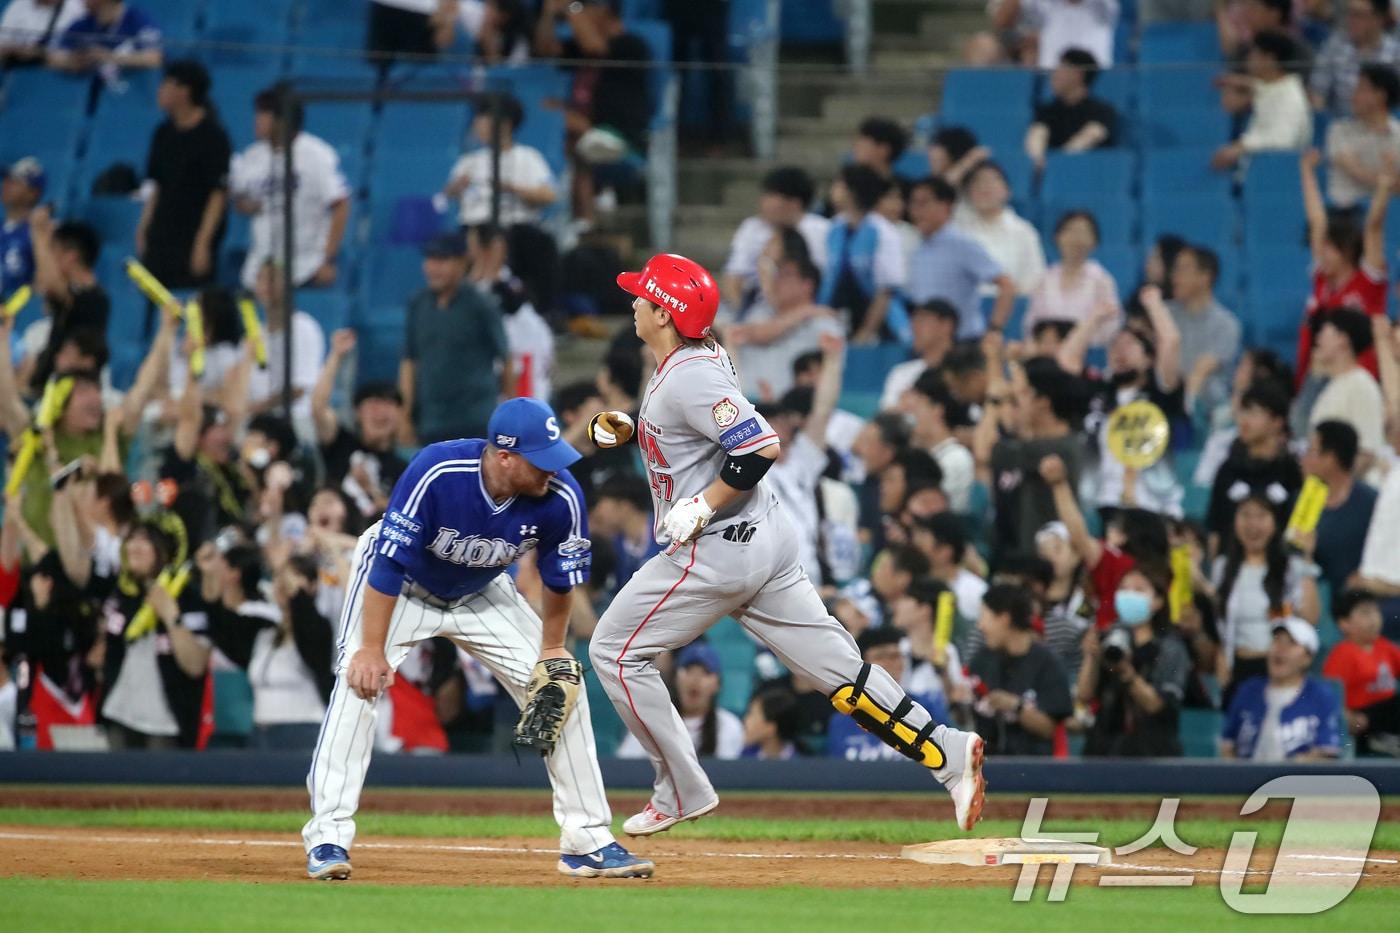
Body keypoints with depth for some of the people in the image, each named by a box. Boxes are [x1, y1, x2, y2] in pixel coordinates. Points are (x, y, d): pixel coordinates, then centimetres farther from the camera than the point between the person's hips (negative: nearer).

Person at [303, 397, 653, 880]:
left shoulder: (561, 499, -27)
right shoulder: (436, 473, -38)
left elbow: (560, 580, -8)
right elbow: (389, 564, -32)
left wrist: (552, 650, 0)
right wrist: (373, 650, -32)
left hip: (480, 595, 4)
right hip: (400, 583, -4)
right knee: (359, 684, -23)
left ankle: (588, 840, 4)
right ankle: (327, 837, -19)